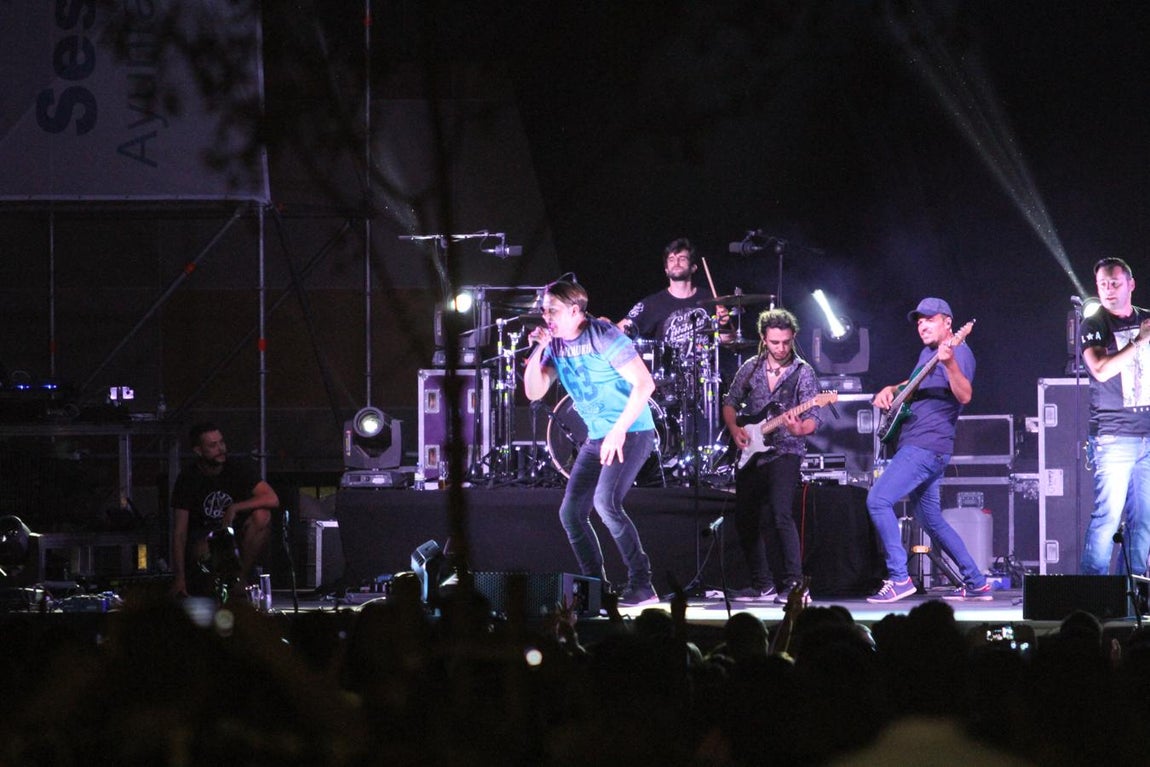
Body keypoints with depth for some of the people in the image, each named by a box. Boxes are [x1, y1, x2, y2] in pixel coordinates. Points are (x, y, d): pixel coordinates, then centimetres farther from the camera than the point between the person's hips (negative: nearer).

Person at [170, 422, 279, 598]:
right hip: (202, 536, -2)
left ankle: (242, 576, -17)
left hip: (236, 534, 2)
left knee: (261, 515, -27)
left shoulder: (239, 469, -7)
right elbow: (179, 532, -15)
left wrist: (235, 508, -31)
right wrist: (179, 577, -25)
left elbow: (272, 499, -19)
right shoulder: (188, 479, -11)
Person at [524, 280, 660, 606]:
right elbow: (533, 392, 4)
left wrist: (619, 431, -23)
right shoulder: (556, 345, 7)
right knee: (571, 513, 4)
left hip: (631, 432, -9)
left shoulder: (602, 336, -16)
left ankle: (642, 586, -19)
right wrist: (538, 350, -9)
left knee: (605, 501, -25)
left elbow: (644, 383, -20)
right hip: (596, 437, 9)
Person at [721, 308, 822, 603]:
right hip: (750, 454, 5)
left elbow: (812, 419, -8)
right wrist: (734, 429, -1)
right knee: (745, 523, 8)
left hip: (784, 452, -5)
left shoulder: (803, 372, -4)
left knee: (780, 515, -24)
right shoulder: (750, 368, 8)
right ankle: (763, 585, 22)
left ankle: (793, 585, -25)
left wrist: (799, 429, -30)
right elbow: (730, 403, 18)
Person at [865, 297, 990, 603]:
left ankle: (899, 578, -19)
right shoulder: (928, 353, 19)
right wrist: (891, 390, 16)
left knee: (878, 500, -18)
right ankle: (976, 584, 19)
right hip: (915, 446, 10)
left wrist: (950, 363, -42)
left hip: (927, 447, -10)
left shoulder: (959, 352, -10)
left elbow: (964, 396, -25)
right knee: (932, 521, 14)